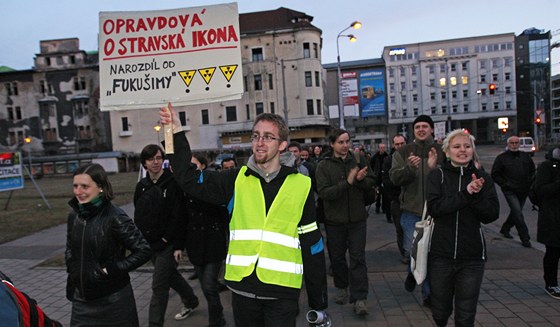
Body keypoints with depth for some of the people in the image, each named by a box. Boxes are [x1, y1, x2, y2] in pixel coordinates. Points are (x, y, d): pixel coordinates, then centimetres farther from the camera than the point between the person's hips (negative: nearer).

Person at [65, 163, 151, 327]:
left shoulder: (115, 217, -17)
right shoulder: (74, 216, 1)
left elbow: (144, 250, -17)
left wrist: (112, 270, -18)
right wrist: (72, 277, 8)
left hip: (113, 300, -5)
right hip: (81, 298, 5)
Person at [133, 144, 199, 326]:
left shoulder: (172, 183, -13)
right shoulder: (141, 186, 5)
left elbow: (178, 216, -16)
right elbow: (138, 216, 10)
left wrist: (178, 246, -18)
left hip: (167, 244, -6)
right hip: (150, 243, 7)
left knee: (159, 285, -4)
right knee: (171, 275, 21)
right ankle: (191, 301, 44)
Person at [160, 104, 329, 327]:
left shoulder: (300, 185, -3)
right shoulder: (237, 180, 2)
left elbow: (311, 243, 1)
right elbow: (191, 181, -1)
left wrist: (319, 302, 5)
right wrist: (177, 134, -9)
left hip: (282, 292, -2)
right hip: (242, 288, 3)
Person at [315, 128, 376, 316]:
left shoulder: (359, 159, 0)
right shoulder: (323, 166, -9)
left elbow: (371, 182, 1)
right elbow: (324, 193, -18)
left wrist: (361, 179, -22)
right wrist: (348, 182, -27)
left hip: (357, 218, 1)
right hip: (334, 219, 0)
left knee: (358, 257, 1)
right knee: (337, 256, 15)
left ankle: (359, 298, 8)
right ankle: (342, 288, 37)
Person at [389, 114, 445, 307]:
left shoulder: (441, 152, 1)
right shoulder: (403, 152, 3)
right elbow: (394, 177, -7)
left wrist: (434, 168, -26)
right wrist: (409, 167, -24)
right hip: (411, 210, 0)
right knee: (411, 250, -3)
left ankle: (428, 293, 26)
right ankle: (413, 271, 33)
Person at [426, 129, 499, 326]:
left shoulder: (482, 178, 1)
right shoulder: (437, 176, -2)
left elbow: (492, 214, -5)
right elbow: (434, 207, -17)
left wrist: (476, 195, -20)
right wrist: (465, 193, -22)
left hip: (472, 256, 1)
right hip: (440, 253, 0)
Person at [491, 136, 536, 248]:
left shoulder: (525, 156, 11)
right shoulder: (501, 158, -3)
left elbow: (532, 170, 23)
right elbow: (495, 175, -3)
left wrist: (529, 182, 9)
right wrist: (505, 184, -11)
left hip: (523, 191, 5)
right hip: (510, 191, -5)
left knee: (516, 212, 14)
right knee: (518, 213, -13)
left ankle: (505, 229, 35)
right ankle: (525, 237, -5)